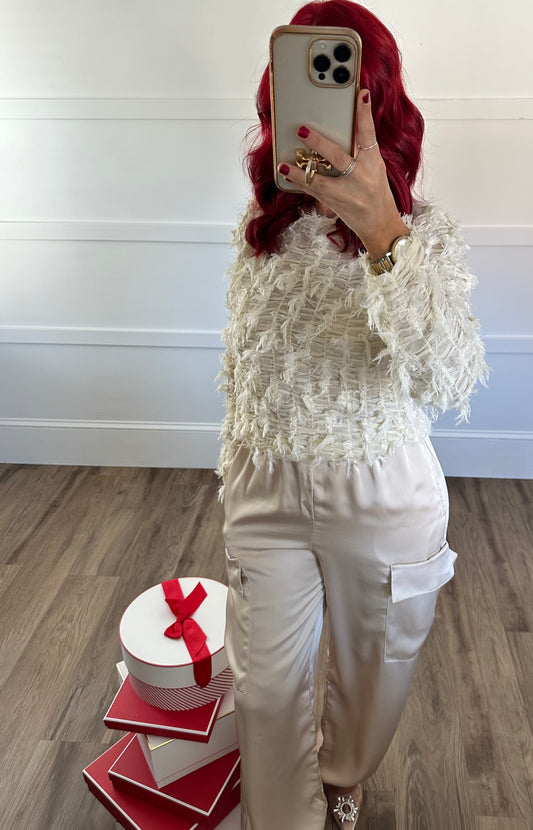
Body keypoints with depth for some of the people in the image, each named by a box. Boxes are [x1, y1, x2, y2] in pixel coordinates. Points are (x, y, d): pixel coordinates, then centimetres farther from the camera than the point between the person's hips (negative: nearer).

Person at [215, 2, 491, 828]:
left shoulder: (425, 231, -12)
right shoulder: (261, 226, -1)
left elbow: (449, 381, -30)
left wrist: (382, 234, -43)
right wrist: (236, 473, 14)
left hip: (383, 494, -2)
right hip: (267, 490, 2)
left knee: (372, 665, 21)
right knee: (267, 687, 12)